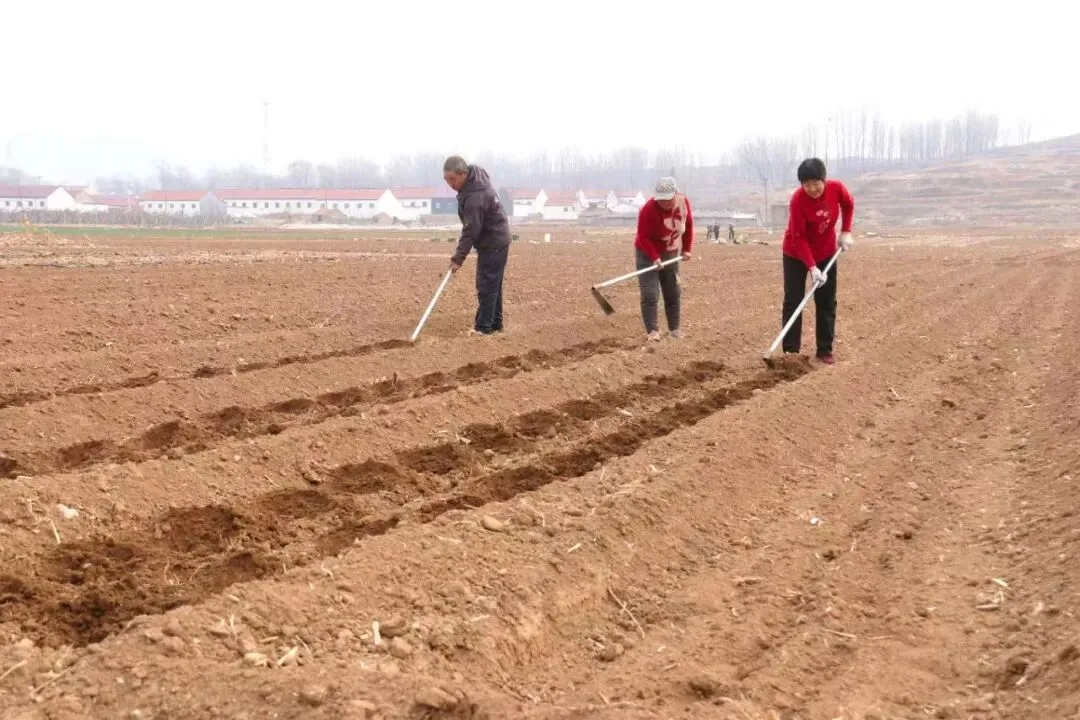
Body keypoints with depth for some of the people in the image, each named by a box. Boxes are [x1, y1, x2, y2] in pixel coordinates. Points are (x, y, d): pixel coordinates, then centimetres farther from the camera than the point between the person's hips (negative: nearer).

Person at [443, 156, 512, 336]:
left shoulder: (475, 197, -30)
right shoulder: (476, 172, 0)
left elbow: (471, 231, -28)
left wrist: (458, 258, -26)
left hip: (493, 244, -10)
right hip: (497, 240, 10)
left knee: (486, 286, -8)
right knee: (493, 284, 15)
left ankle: (483, 326, -5)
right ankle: (495, 323, 21)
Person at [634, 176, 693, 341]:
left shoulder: (683, 202, -11)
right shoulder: (648, 210, -28)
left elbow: (688, 225, 4)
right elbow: (643, 237, -25)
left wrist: (686, 249, 3)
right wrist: (655, 257, -33)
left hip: (671, 254, 5)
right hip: (648, 255, -5)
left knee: (673, 294, 11)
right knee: (650, 295, -14)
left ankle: (674, 329, 22)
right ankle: (652, 331, -15)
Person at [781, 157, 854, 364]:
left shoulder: (836, 188, -20)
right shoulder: (798, 200, -30)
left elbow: (848, 205, 5)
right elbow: (799, 238, -26)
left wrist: (846, 232, -4)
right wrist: (812, 267, -32)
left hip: (827, 252, 4)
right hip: (796, 254, -4)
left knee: (827, 302, 5)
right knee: (793, 301, -5)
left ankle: (825, 349, 12)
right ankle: (791, 351, -2)